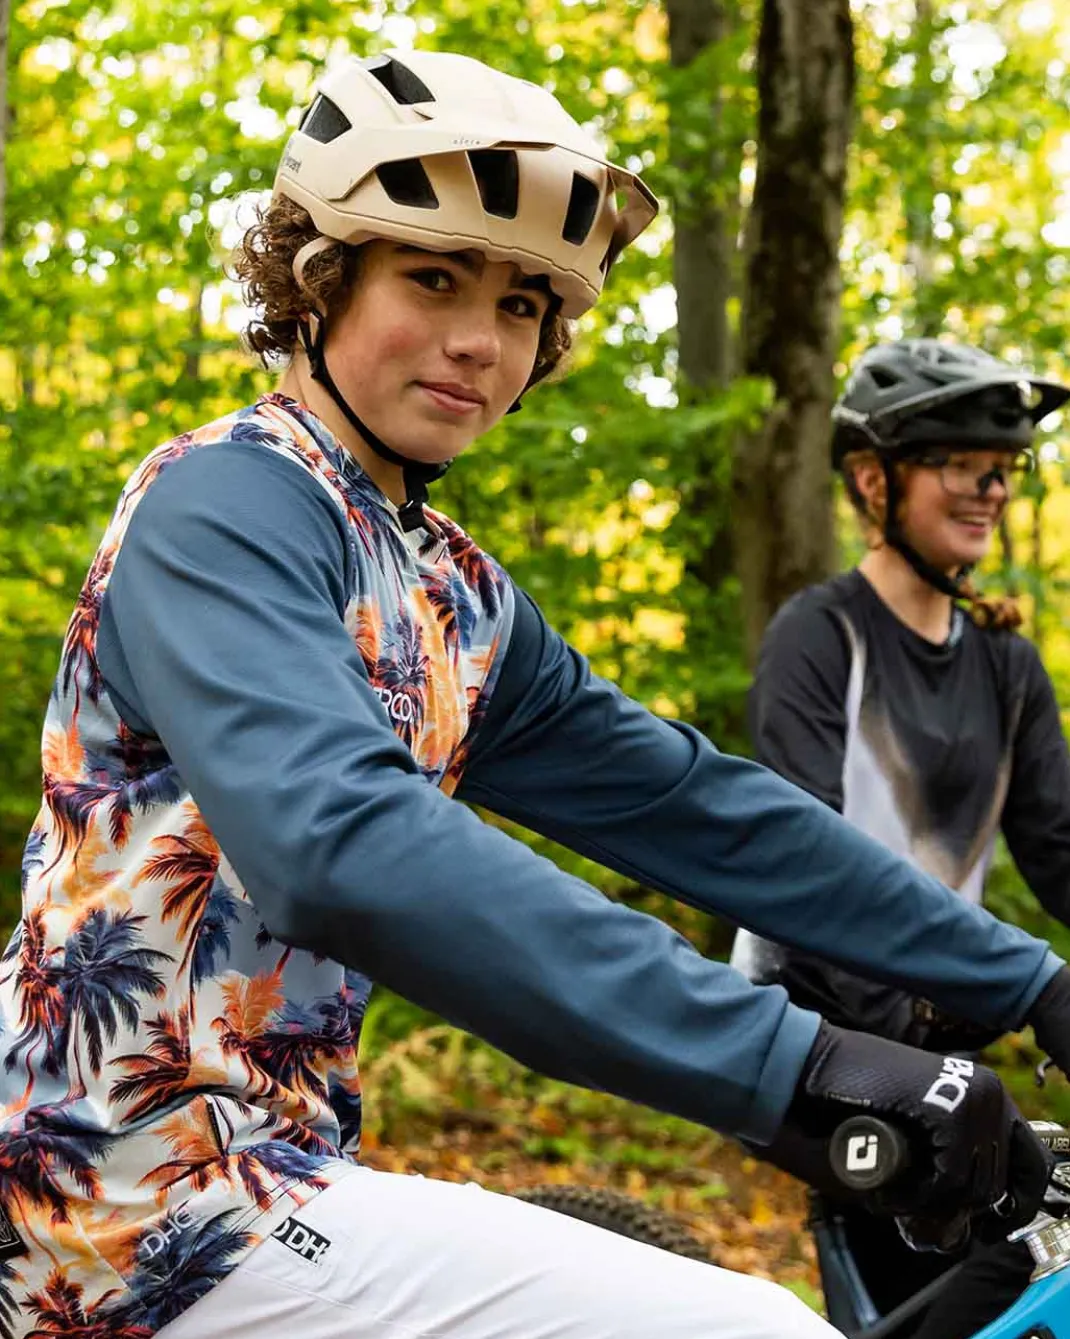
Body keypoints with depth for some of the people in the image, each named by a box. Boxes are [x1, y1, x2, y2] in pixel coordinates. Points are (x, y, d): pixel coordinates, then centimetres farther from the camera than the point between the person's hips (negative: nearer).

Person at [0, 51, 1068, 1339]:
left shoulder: (461, 598, 10)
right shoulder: (223, 506, -15)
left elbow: (687, 801, 8)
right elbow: (342, 845, -32)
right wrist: (793, 1060, -36)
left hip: (256, 1169, 9)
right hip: (160, 1209, -9)